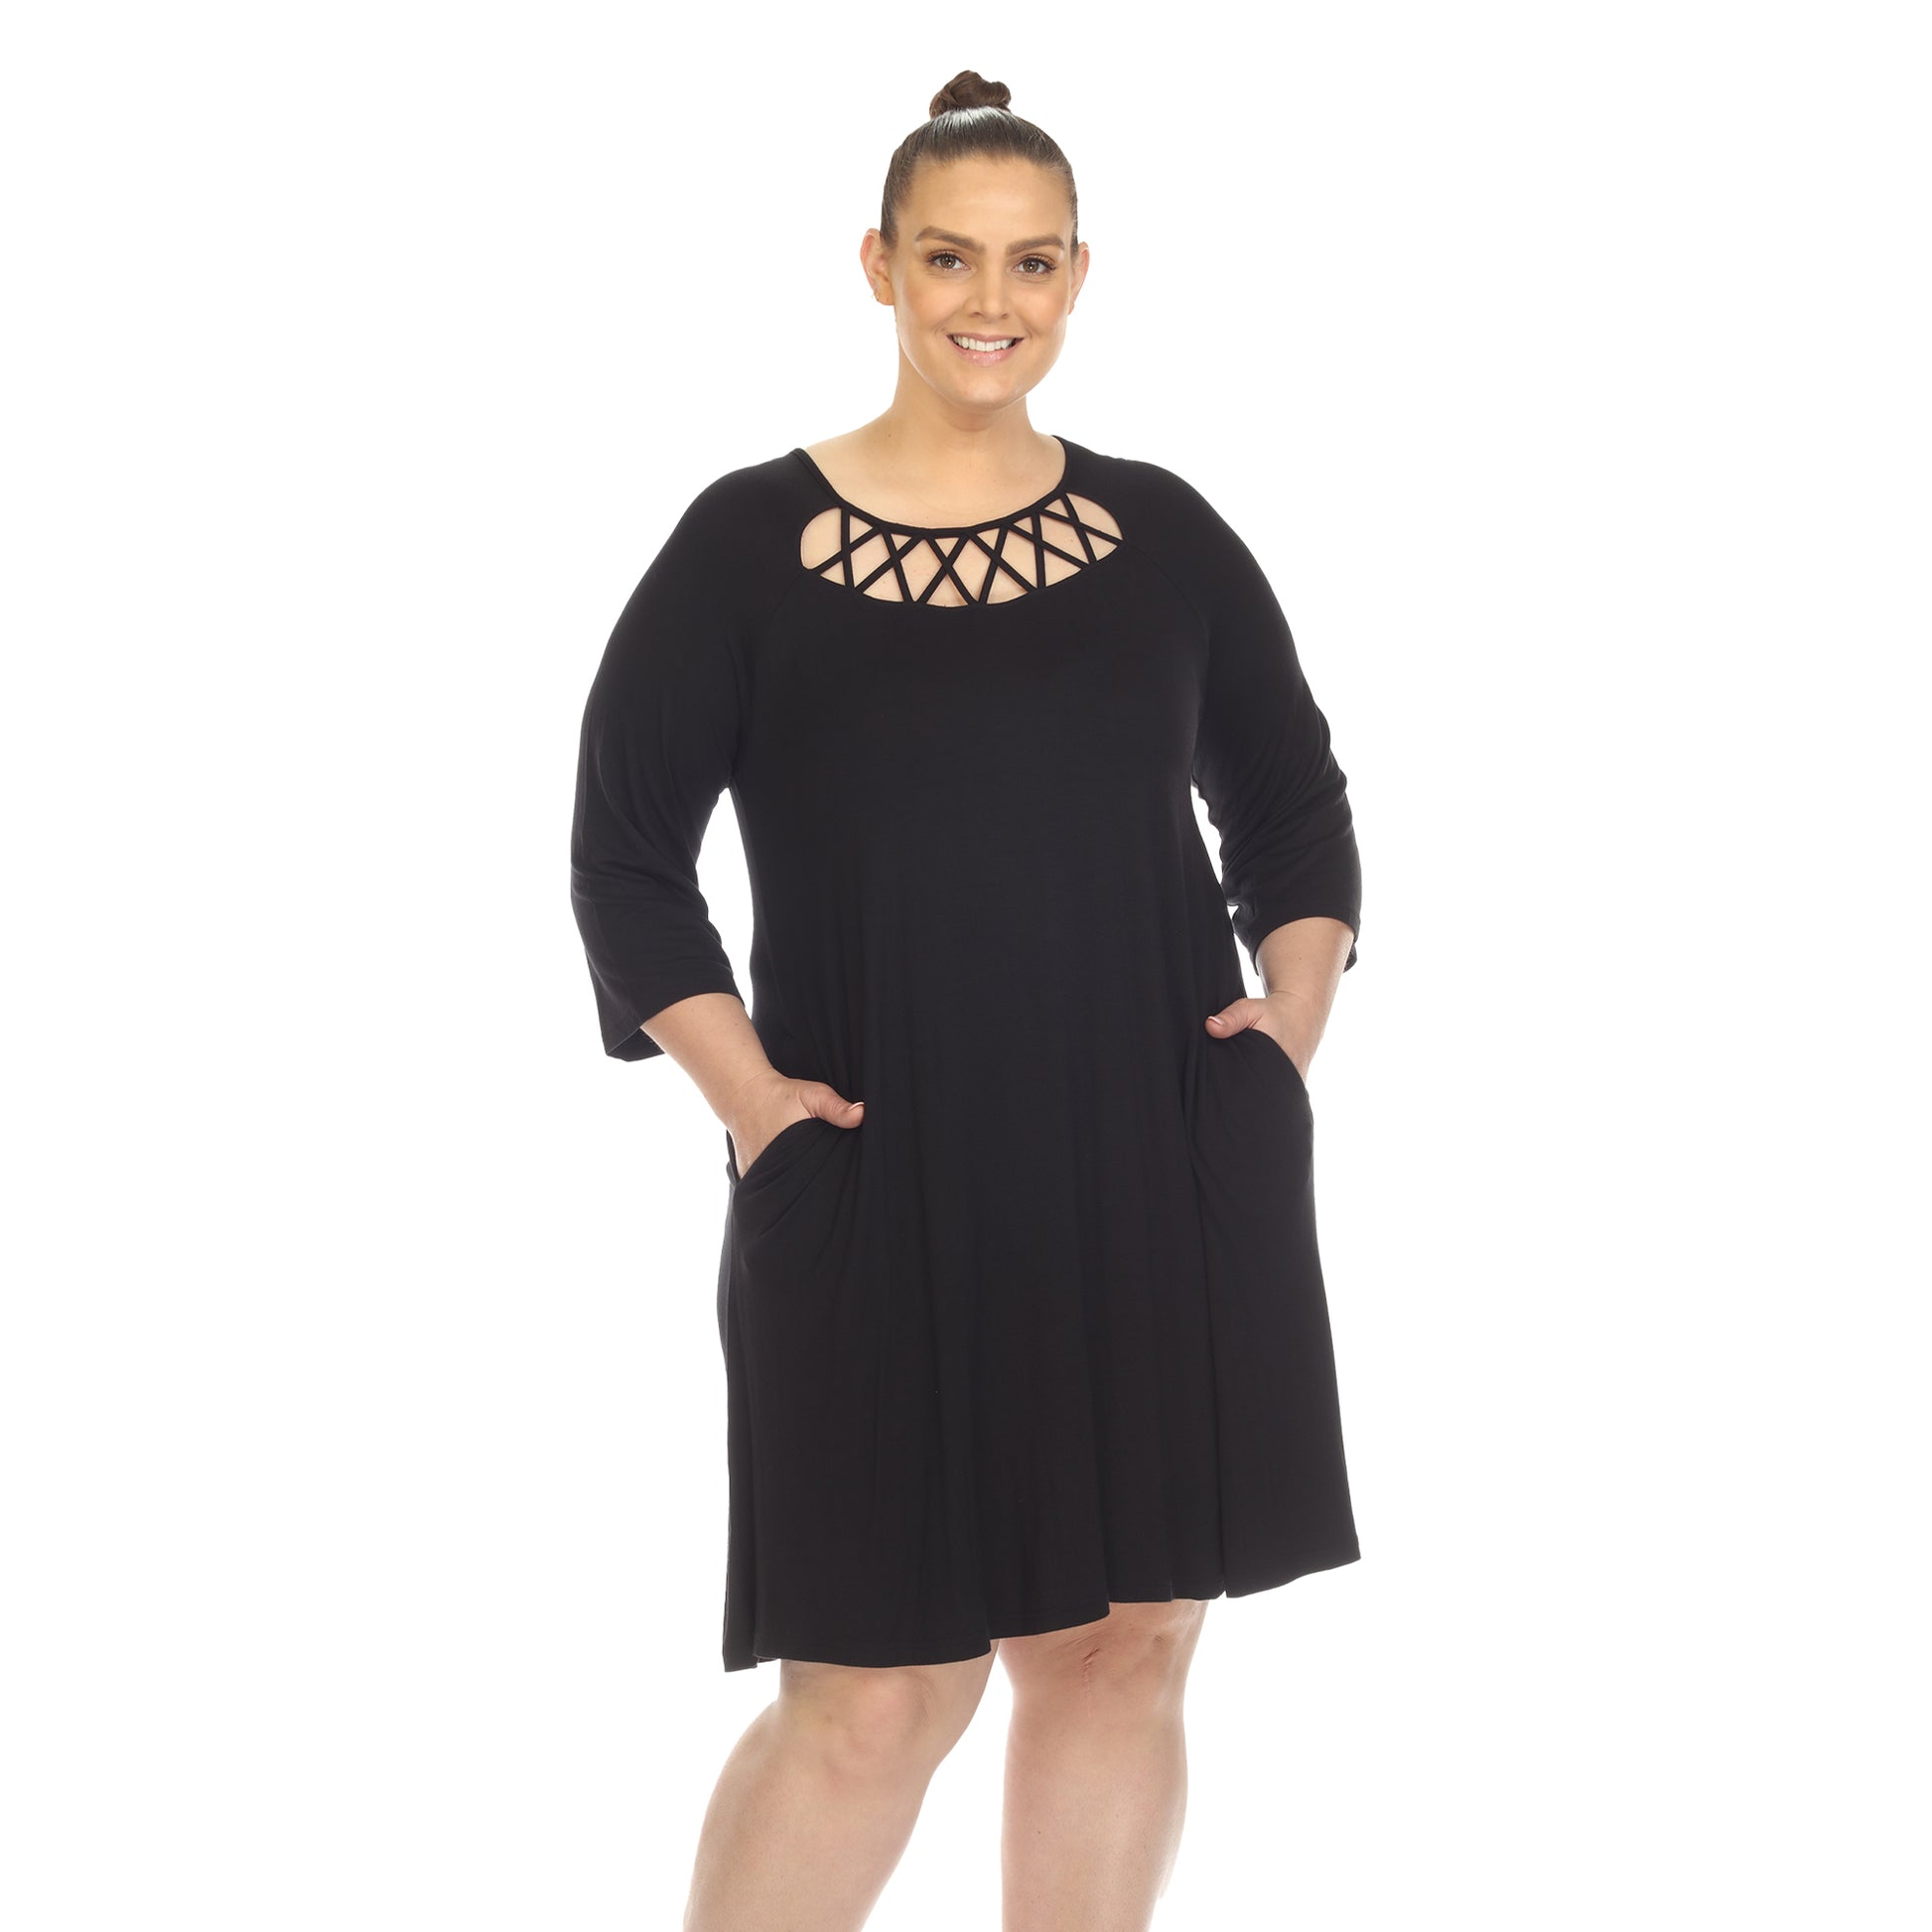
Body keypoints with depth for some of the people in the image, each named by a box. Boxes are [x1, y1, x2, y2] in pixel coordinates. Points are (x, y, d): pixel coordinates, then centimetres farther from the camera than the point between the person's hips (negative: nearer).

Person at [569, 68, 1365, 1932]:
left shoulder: (1161, 532, 7)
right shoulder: (748, 541, -1)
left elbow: (1292, 802, 17)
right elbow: (625, 850, 2)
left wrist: (1294, 1010, 3)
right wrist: (746, 1088, -8)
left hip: (1167, 1184, 3)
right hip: (884, 1196, -3)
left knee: (1123, 1642, 8)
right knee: (875, 1692, -3)